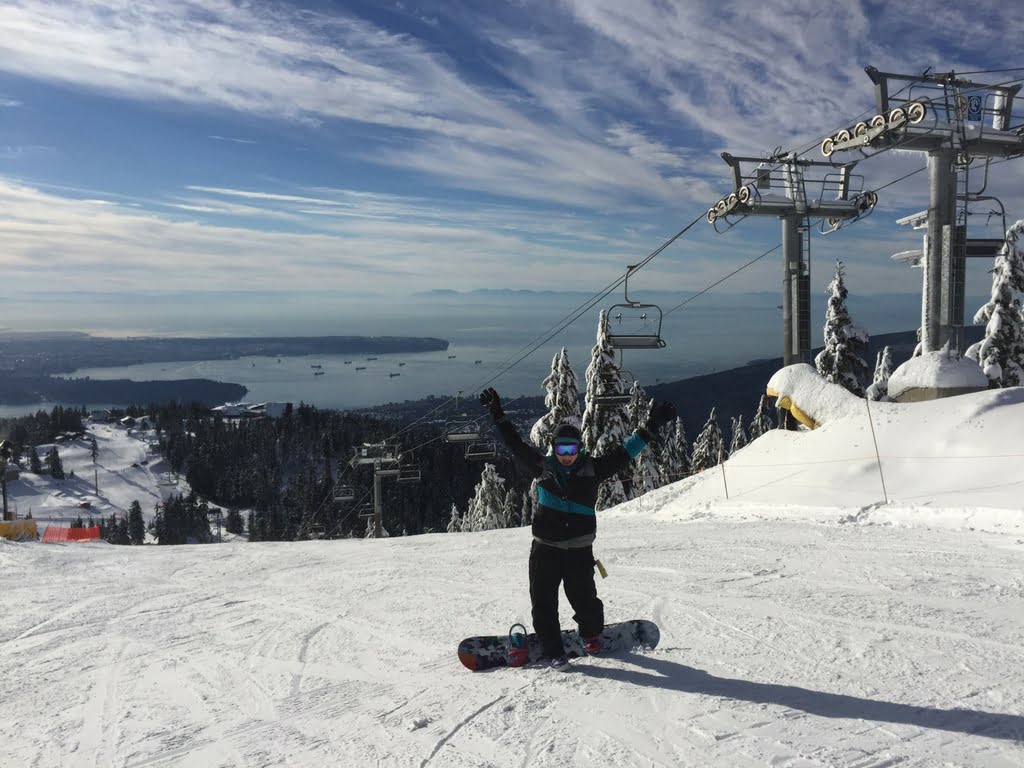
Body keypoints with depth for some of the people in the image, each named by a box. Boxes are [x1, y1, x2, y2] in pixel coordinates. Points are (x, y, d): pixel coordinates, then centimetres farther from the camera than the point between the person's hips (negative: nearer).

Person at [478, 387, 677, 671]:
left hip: (579, 549, -1)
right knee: (543, 602, -1)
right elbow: (516, 444, 6)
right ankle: (553, 651, 14)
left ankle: (591, 634, 36)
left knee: (584, 598, 5)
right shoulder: (542, 466, 2)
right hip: (545, 548, 1)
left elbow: (625, 452, 1)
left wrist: (651, 427, -3)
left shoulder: (592, 469, 0)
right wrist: (498, 416, 3)